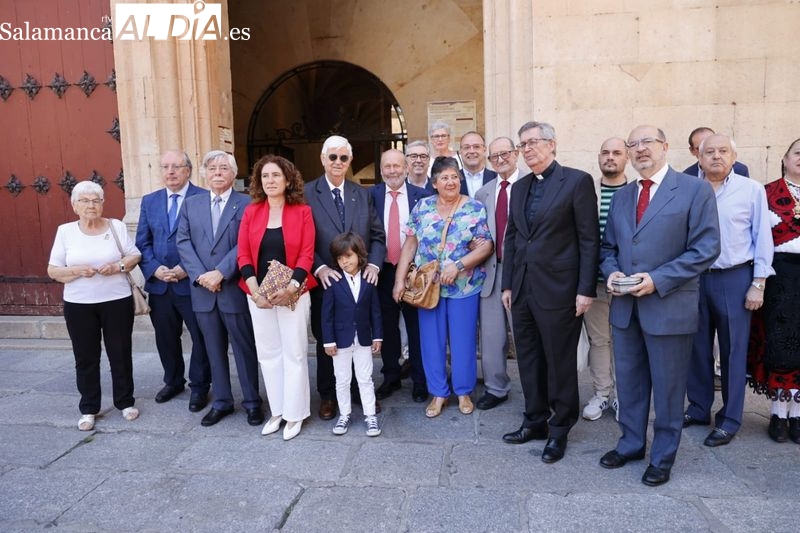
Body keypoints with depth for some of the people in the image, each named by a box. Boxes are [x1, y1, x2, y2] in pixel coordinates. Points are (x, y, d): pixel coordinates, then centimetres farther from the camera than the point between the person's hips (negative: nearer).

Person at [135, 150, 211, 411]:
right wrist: (154, 268, -8)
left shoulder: (204, 198, -6)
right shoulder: (149, 201, 11)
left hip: (193, 283, -5)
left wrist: (188, 268, -17)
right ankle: (173, 381, 37)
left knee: (201, 338, 6)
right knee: (165, 338, 17)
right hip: (158, 284, 5)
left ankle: (199, 386, 23)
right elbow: (142, 242, 8)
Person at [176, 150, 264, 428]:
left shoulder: (247, 204, -3)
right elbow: (183, 242, 3)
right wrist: (200, 275, -10)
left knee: (244, 348, 7)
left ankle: (252, 401, 20)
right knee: (214, 349, 13)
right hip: (203, 290, 4)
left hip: (235, 289, -4)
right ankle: (221, 401, 26)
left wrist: (220, 273, -18)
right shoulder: (191, 204, 11)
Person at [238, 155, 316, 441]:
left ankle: (295, 413, 17)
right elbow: (243, 255, 1)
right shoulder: (251, 212, 5)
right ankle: (277, 410, 24)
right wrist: (255, 292, -11)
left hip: (293, 293, -3)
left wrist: (290, 287, -19)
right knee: (268, 353, 10)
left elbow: (306, 255, -7)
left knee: (294, 352, 3)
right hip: (259, 294, 3)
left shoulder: (302, 212, -2)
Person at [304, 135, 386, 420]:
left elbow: (377, 235, 8)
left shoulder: (362, 194, 9)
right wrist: (319, 268, -18)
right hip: (325, 280, -2)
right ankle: (327, 396, 26)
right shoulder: (307, 193, -2)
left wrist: (373, 264, -8)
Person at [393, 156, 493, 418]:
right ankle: (438, 393, 23)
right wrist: (400, 279, -3)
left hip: (464, 286, -2)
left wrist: (458, 265, -21)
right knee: (431, 340, 8)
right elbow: (410, 244, 2)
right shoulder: (422, 207, 3)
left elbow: (486, 246, -9)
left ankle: (463, 392, 26)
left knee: (463, 340, 8)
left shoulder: (475, 209, -4)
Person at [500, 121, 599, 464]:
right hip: (522, 291, 6)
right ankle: (535, 421, 30)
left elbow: (589, 239, -9)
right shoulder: (519, 188, 13)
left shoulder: (577, 181, -6)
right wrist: (507, 284, 11)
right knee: (529, 360, 14)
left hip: (558, 291, -6)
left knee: (560, 363, 6)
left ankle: (559, 429, 22)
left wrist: (586, 289, -13)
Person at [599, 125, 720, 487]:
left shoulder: (695, 190, -6)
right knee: (629, 382, 16)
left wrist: (658, 279, -20)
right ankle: (631, 443, 34)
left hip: (669, 307, -5)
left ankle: (662, 456, 26)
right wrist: (611, 272, -6)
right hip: (625, 306, 5)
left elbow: (705, 248, -12)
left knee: (667, 386, 9)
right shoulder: (621, 196, 12)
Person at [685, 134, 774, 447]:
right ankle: (699, 408, 26)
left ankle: (730, 419, 19)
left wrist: (758, 284, -5)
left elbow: (762, 238, -1)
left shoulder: (752, 190, -1)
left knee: (733, 351, 6)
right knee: (697, 348, 11)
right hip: (694, 278, 2)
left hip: (735, 279, -2)